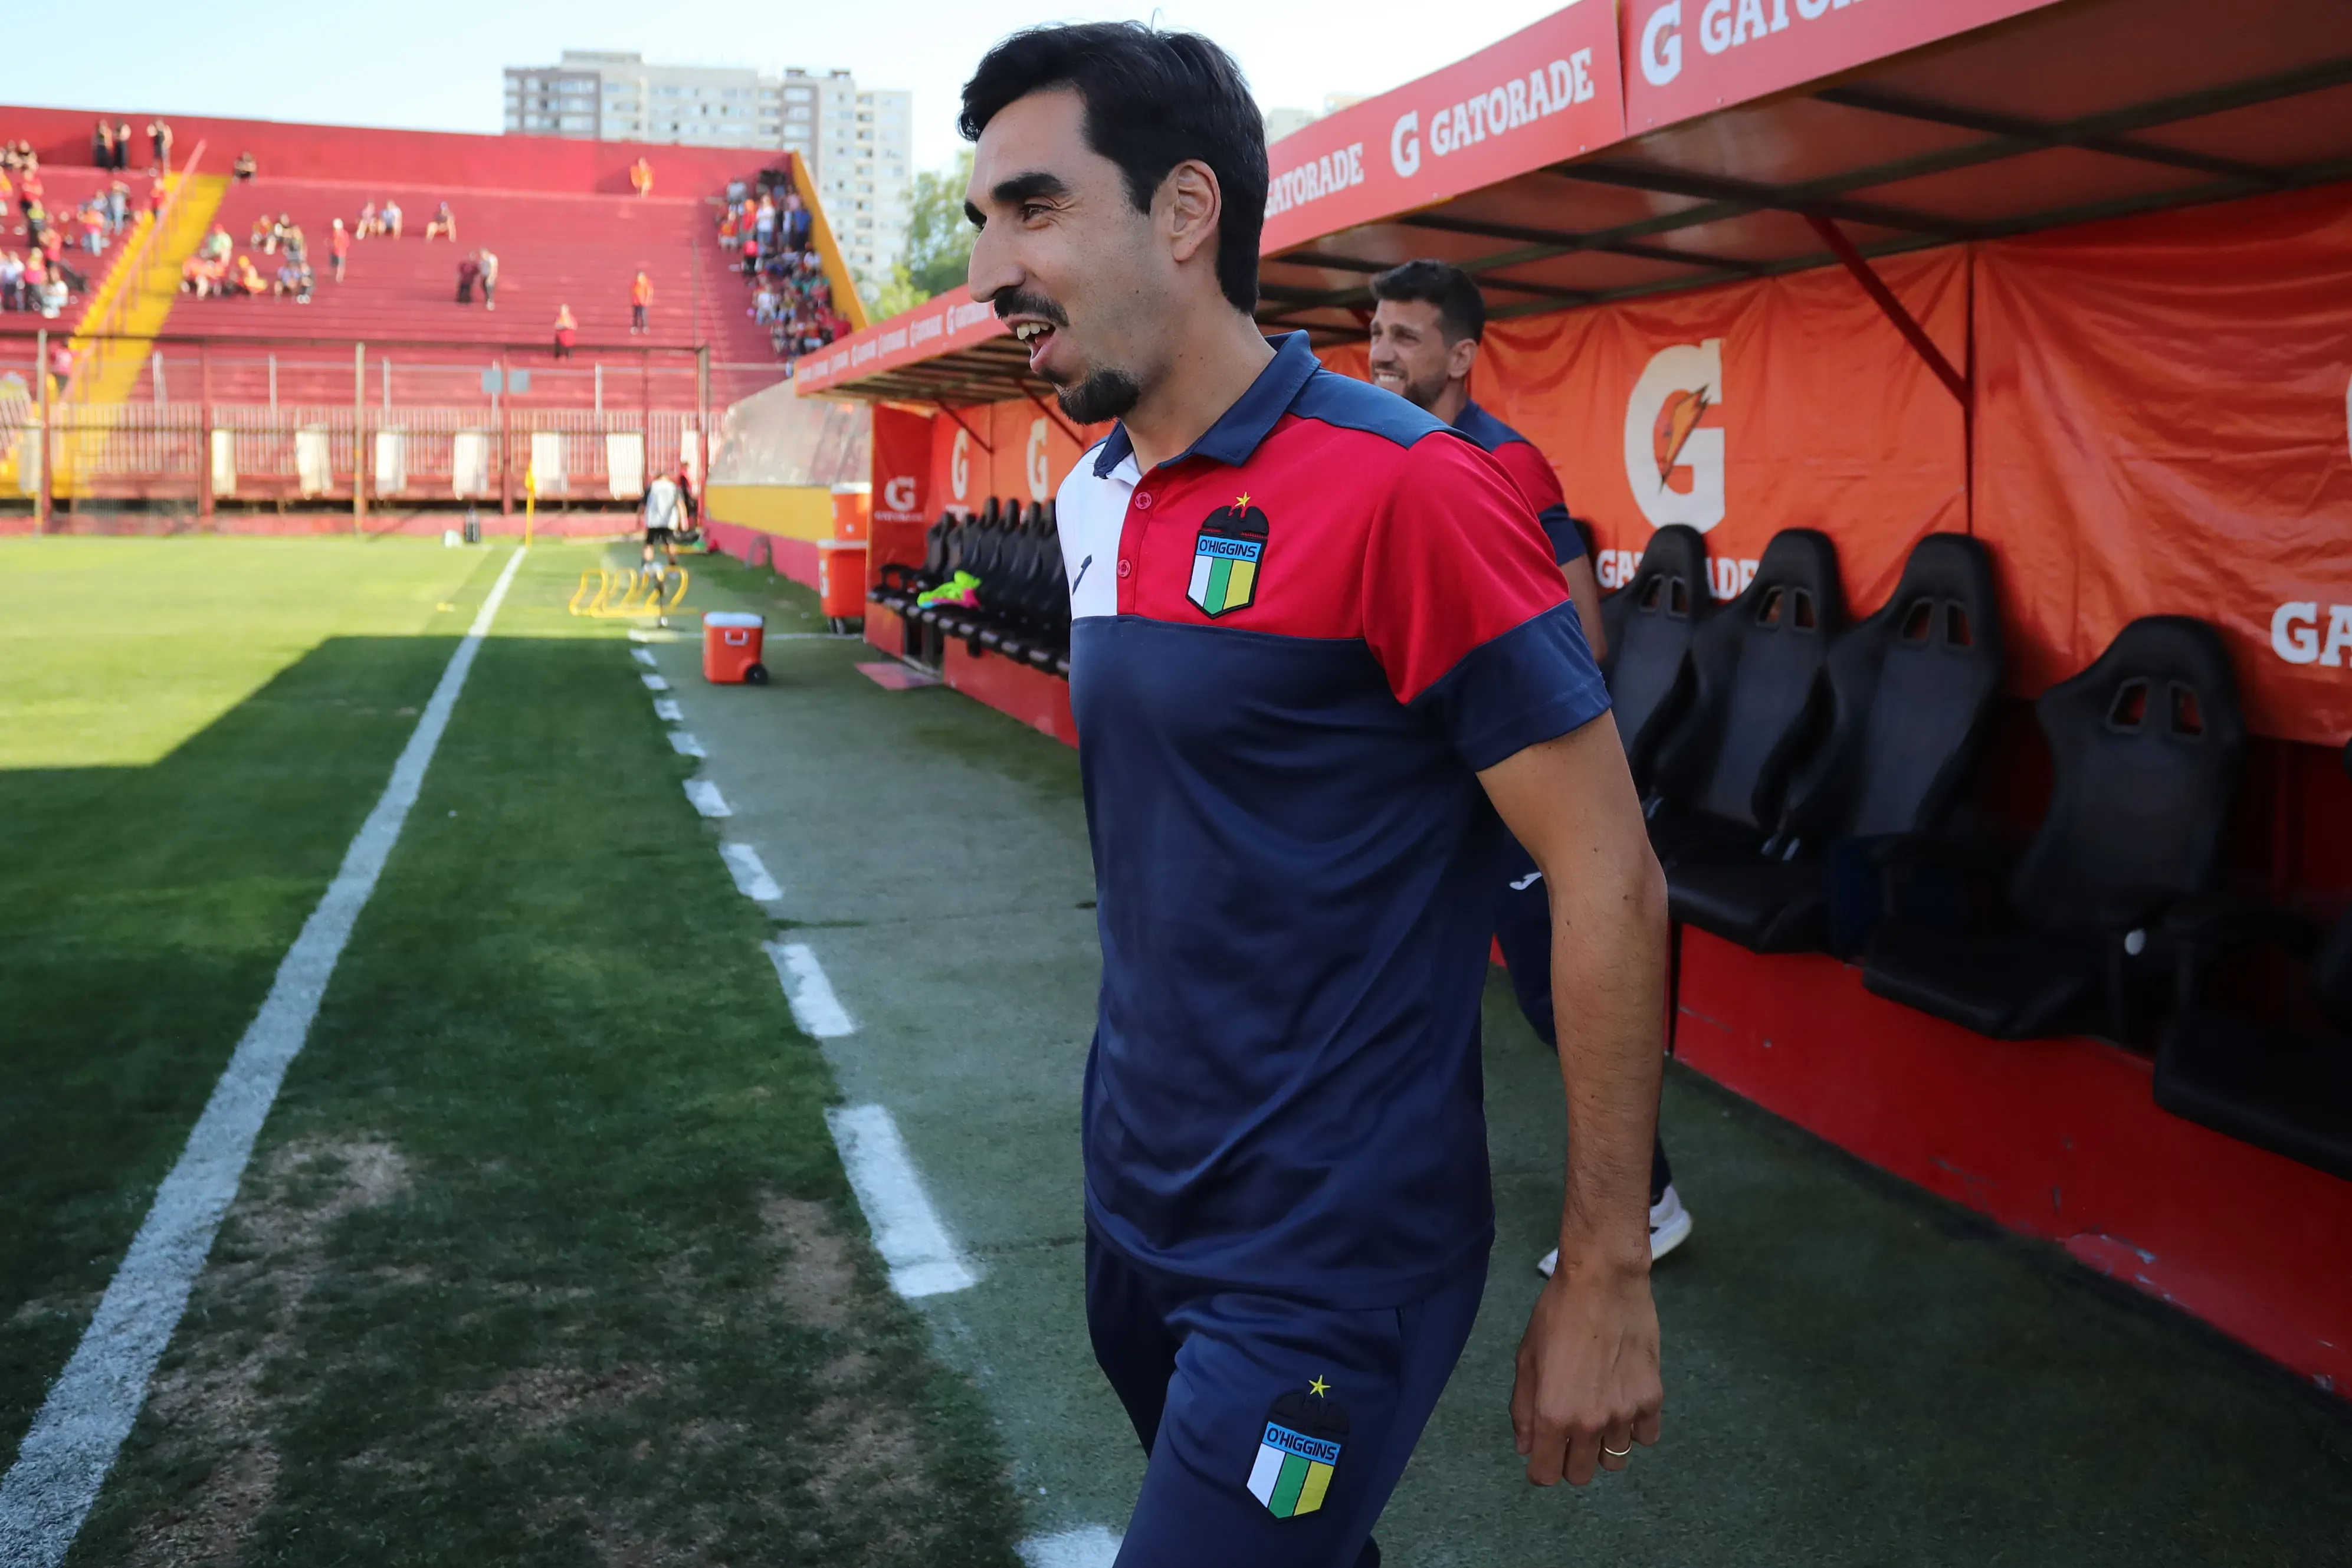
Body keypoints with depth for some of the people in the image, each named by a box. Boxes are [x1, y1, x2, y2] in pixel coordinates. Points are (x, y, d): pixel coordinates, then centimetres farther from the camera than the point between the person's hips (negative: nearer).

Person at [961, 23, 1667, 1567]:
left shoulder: (1405, 486, -19)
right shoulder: (1094, 498, 4)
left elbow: (1611, 882, -18)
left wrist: (1605, 1278, -15)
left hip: (1321, 1260, -7)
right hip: (1134, 1208, 7)